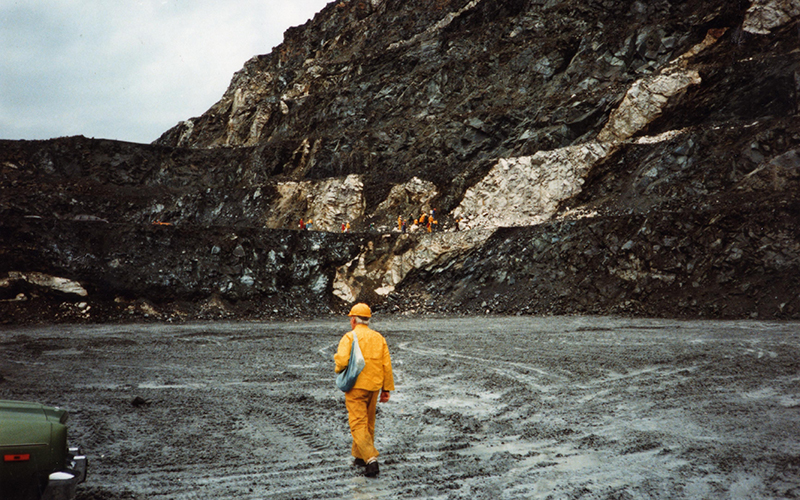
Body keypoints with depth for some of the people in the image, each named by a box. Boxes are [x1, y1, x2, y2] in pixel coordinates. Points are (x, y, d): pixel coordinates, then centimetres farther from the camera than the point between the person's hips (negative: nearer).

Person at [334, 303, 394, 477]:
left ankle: (371, 460, -18)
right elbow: (387, 365, 5)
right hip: (374, 387, 6)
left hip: (356, 386, -6)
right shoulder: (379, 338, 7)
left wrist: (339, 370, 1)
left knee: (358, 424, -5)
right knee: (369, 422, 19)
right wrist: (386, 389, 10)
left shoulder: (349, 337, -9)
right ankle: (360, 456, 31)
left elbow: (342, 360, -22)